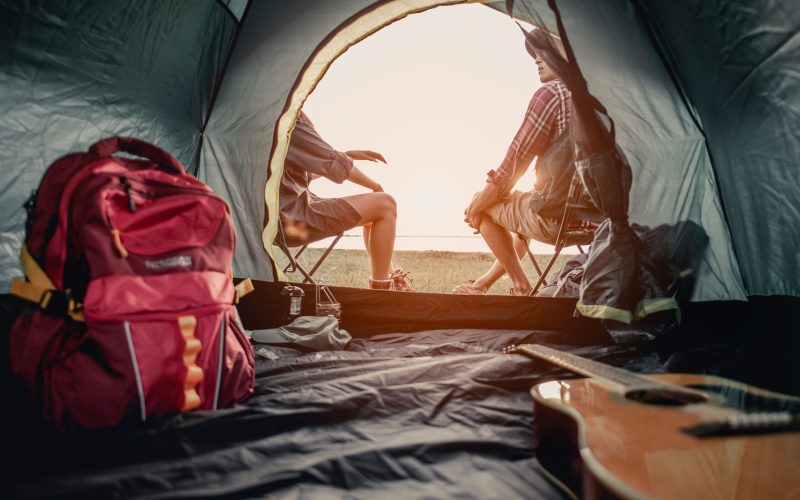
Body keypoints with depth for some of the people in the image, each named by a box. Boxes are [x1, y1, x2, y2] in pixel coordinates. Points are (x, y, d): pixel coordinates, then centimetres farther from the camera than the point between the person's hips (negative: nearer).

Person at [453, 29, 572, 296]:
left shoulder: (549, 94, -12)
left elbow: (516, 160, -10)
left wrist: (480, 201, 6)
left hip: (555, 217, -8)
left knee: (483, 205, 12)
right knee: (525, 211, 34)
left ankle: (522, 288, 15)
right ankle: (483, 283, 39)